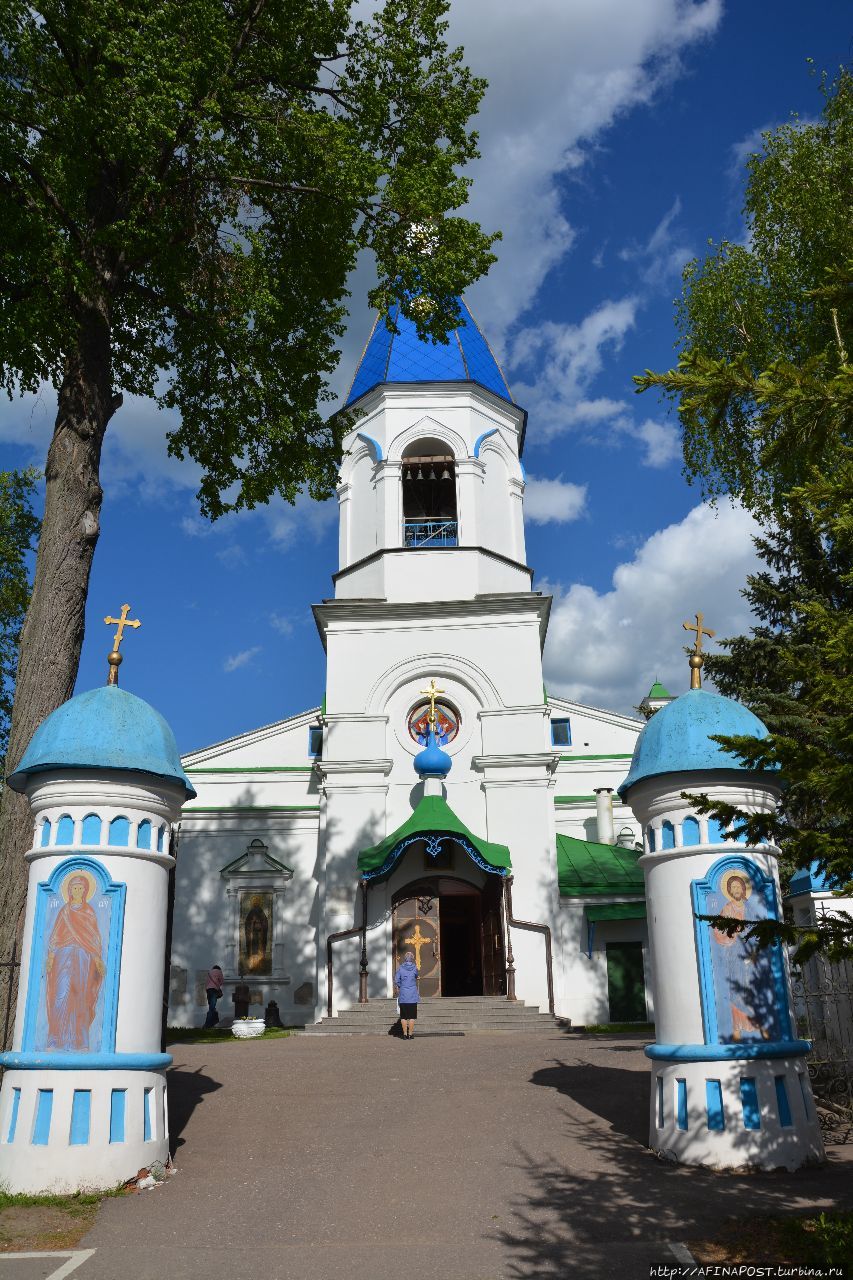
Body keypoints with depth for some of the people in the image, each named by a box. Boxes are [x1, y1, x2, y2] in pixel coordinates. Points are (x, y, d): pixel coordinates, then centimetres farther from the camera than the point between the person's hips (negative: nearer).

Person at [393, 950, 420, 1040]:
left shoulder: (400, 969, -3)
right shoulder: (414, 968, -4)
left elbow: (396, 981, -3)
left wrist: (397, 991, 13)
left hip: (403, 996, 1)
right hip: (413, 996, -1)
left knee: (403, 1016, 7)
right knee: (412, 1017, 5)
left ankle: (405, 1034, 8)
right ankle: (410, 1034, 4)